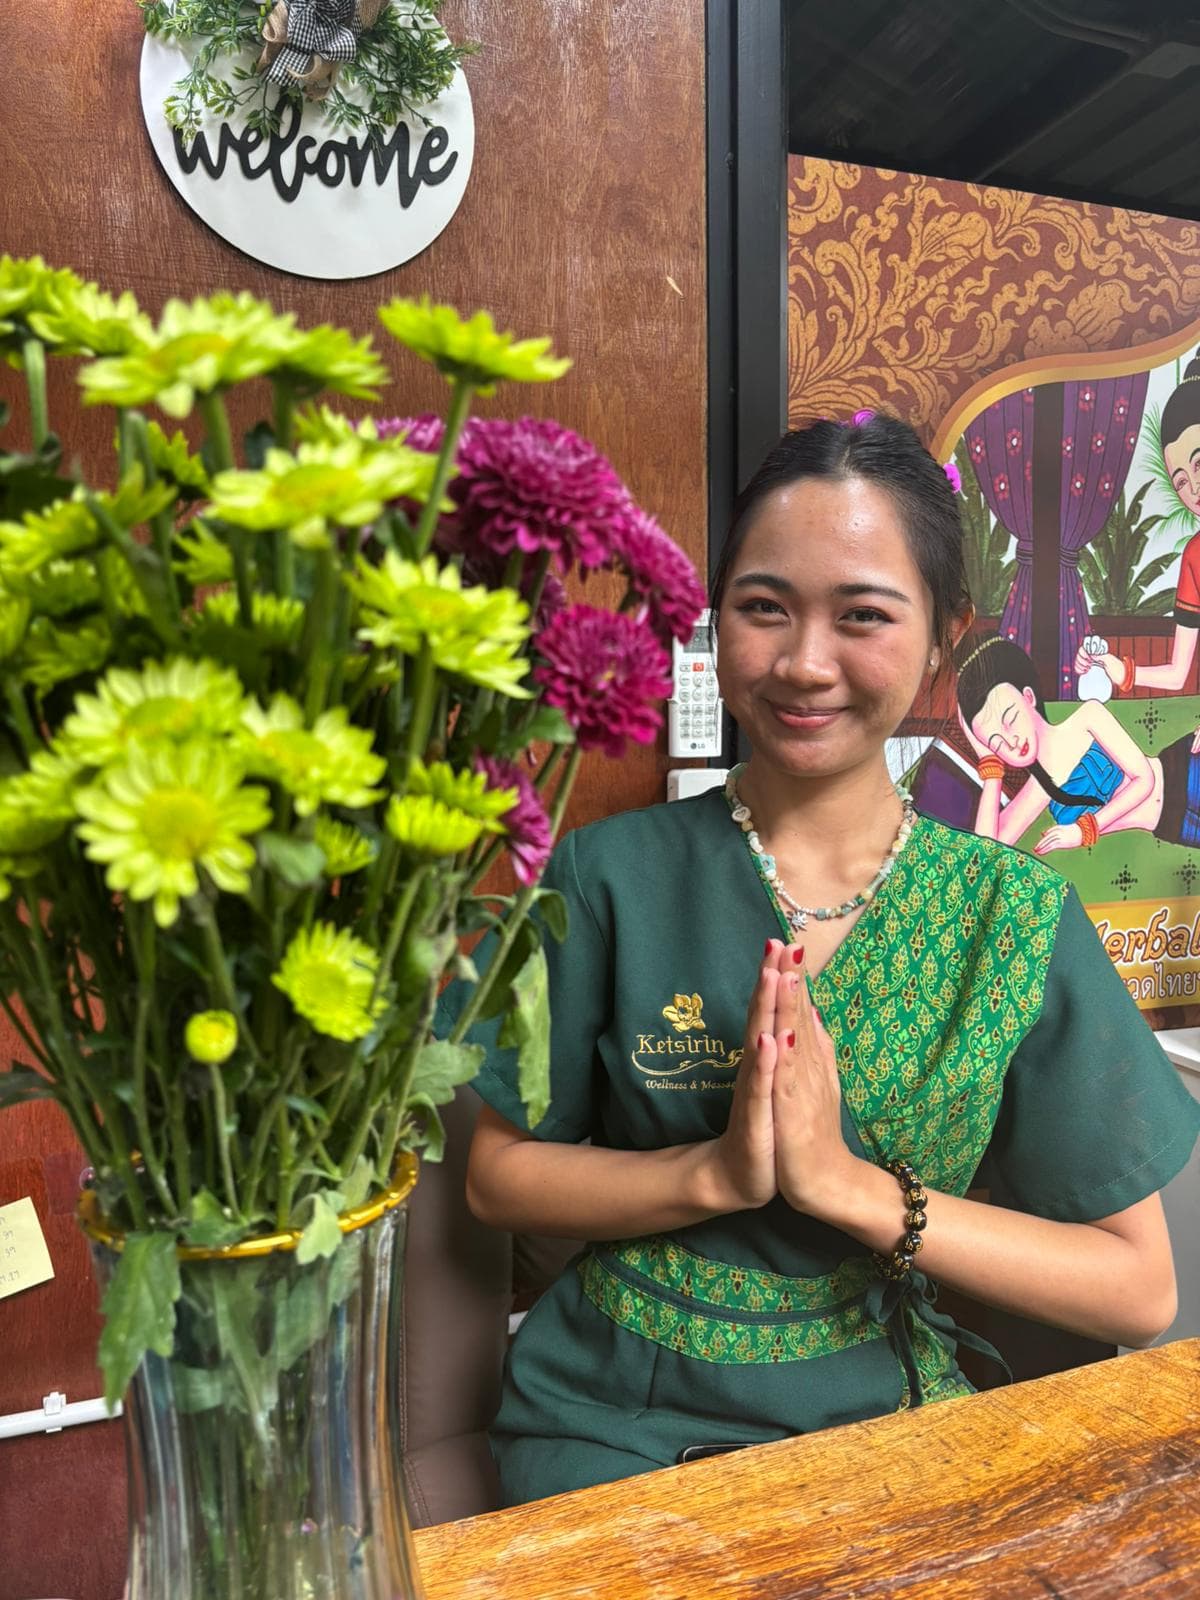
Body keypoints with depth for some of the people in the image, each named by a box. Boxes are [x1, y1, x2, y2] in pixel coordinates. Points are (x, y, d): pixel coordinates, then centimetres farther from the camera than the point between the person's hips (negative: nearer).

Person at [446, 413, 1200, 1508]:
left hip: (883, 1416, 2)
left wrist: (852, 1185, -17)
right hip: (613, 1421, -1)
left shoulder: (1016, 913, -6)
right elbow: (499, 1176, -2)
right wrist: (718, 1171, -18)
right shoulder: (611, 873, -9)